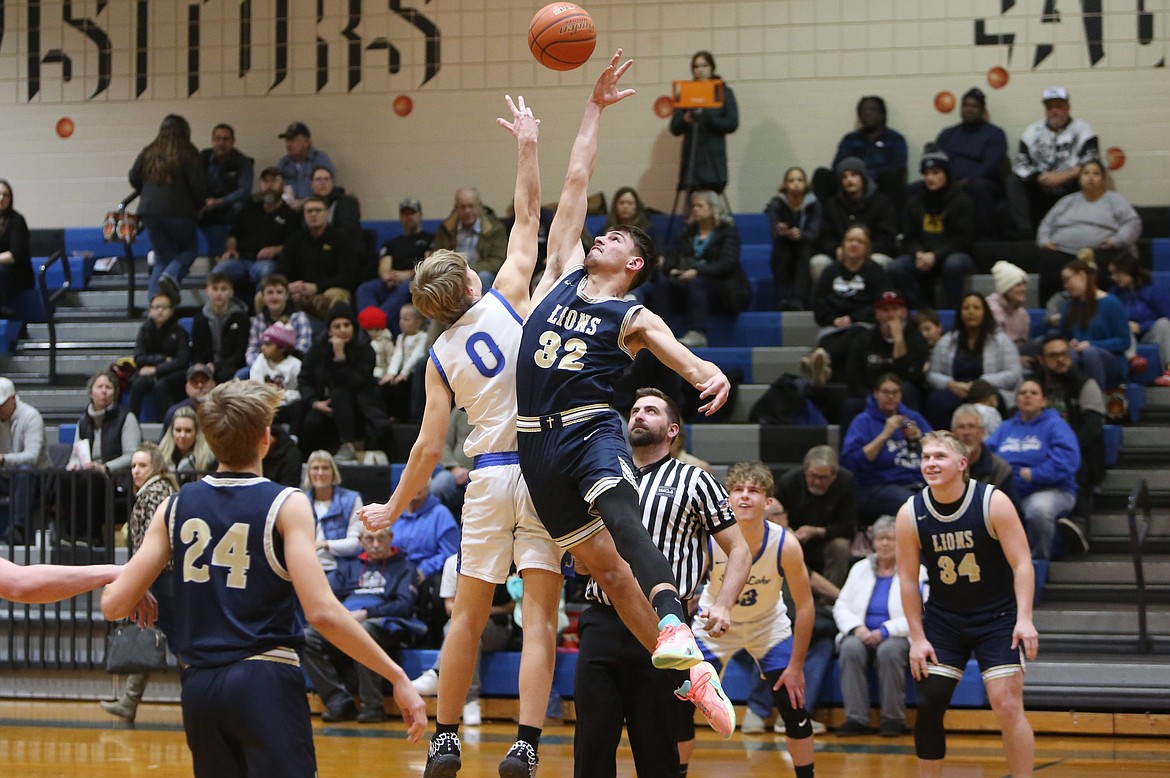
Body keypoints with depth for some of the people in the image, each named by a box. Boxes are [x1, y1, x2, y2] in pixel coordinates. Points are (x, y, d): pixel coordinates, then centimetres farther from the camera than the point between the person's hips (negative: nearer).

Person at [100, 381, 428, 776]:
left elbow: (114, 604, 5)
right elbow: (322, 611, -15)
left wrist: (112, 577, 29)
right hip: (264, 681, -5)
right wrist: (398, 677, -11)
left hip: (199, 687, 5)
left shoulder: (174, 507, 7)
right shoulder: (286, 506, -5)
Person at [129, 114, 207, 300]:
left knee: (162, 256, 15)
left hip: (150, 212, 4)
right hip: (179, 212, -4)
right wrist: (199, 205, 9)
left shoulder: (148, 153, 9)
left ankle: (154, 297, -1)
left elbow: (134, 179, 11)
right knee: (189, 249, 16)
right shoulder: (188, 154, -4)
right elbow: (198, 184, -9)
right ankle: (171, 277, -13)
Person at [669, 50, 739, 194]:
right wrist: (685, 120, -14)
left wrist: (706, 118, -13)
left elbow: (732, 124, -1)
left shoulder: (724, 93, 10)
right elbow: (674, 129, 8)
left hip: (714, 158, -1)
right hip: (691, 159, 1)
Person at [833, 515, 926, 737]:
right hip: (862, 635, 3)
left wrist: (884, 631, -20)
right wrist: (856, 628, -11)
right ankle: (856, 719, -30)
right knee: (851, 649, -31)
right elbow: (841, 606, 10)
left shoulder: (916, 572, 2)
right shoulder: (860, 569, 16)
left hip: (899, 637, -3)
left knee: (889, 650, -37)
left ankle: (893, 719, -25)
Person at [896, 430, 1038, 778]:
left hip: (997, 618, -3)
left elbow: (1021, 563, -14)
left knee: (1007, 706, -11)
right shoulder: (910, 514, -8)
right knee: (928, 705, -2)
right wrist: (917, 638, -5)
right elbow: (908, 579, -2)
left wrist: (1024, 620, -24)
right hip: (943, 620, 3)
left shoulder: (993, 502, -15)